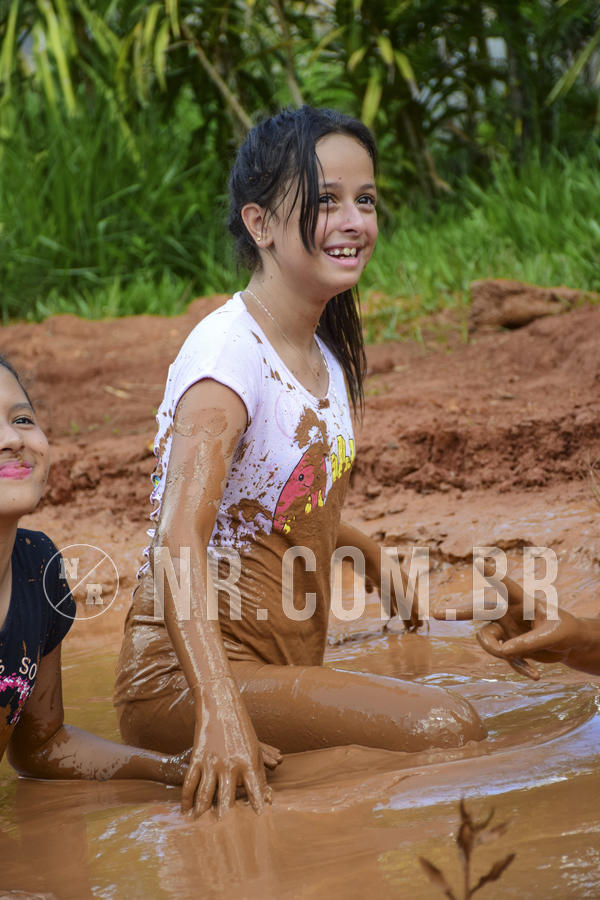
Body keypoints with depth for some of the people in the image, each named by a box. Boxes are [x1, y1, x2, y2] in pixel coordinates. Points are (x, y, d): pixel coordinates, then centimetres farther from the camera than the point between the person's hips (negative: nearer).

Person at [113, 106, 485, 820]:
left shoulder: (326, 356, 10)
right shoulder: (229, 350, -18)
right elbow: (179, 539, -32)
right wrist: (221, 710, -44)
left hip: (286, 670, 9)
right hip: (183, 679, -9)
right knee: (444, 728, -25)